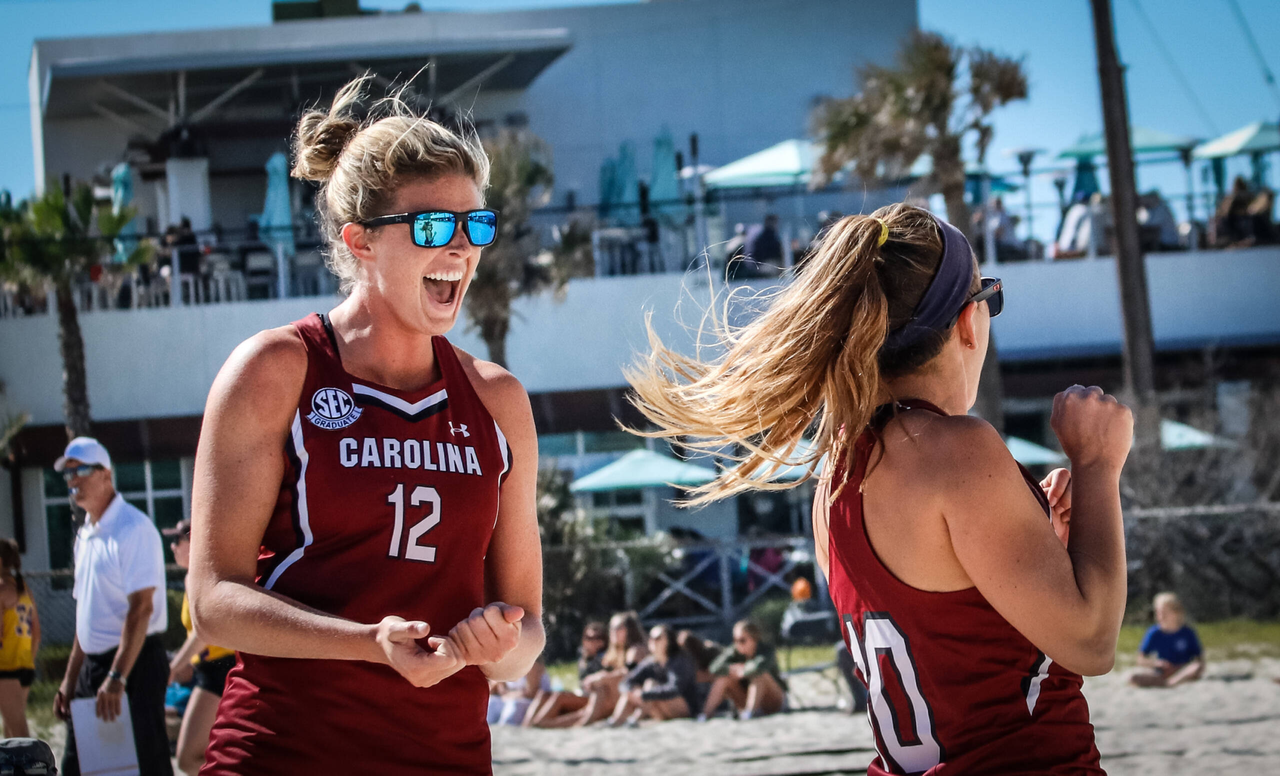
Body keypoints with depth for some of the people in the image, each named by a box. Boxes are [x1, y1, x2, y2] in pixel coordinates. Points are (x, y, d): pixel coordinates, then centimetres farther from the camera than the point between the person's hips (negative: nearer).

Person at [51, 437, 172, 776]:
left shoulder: (133, 529, -12)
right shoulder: (85, 535, 16)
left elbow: (141, 608, -20)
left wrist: (117, 678, -25)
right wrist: (71, 679, 18)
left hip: (133, 661, -9)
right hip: (93, 666, 9)